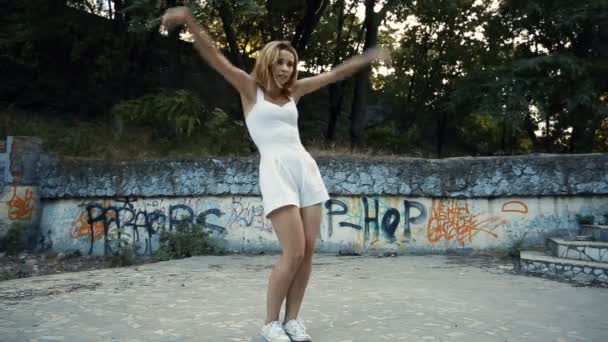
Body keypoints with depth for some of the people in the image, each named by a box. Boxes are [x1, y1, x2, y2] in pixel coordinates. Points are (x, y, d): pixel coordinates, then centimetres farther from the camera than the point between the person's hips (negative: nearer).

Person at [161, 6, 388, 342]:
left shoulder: (293, 91, 19)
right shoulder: (249, 87, 6)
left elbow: (334, 74, 27)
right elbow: (216, 58, -7)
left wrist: (369, 56, 34)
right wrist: (189, 21, -21)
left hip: (306, 167, 6)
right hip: (276, 170, -6)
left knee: (308, 251, 1)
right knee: (294, 253, -12)